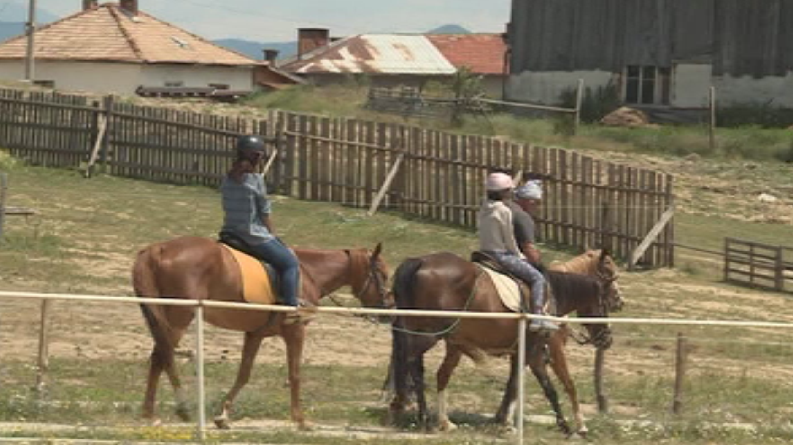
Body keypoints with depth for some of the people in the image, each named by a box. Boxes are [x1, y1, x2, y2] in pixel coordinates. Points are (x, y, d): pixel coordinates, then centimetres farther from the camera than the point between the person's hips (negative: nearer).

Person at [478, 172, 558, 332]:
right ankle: (537, 317, -20)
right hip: (502, 255, -9)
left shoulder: (484, 209, 9)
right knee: (537, 278, -7)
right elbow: (509, 241, -13)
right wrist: (520, 256, 4)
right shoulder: (504, 211, -17)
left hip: (485, 253, 9)